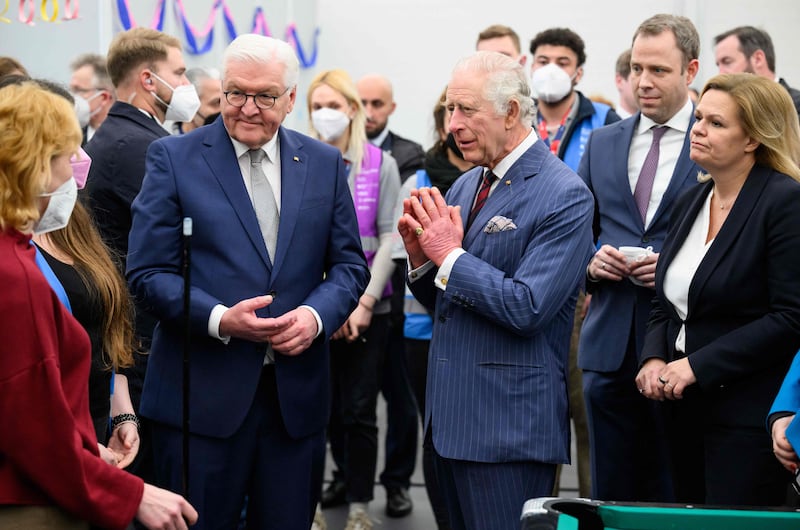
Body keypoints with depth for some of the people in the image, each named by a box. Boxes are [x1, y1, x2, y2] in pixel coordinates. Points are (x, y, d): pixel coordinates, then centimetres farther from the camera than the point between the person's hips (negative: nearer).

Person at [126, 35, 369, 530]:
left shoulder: (325, 163, 9)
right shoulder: (173, 157, 0)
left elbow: (350, 264, 10)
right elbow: (149, 271, -4)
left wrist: (316, 315, -11)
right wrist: (218, 318, -19)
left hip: (297, 394, 3)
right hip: (202, 394, -3)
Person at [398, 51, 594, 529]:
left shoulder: (564, 196, -13)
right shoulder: (465, 186, 13)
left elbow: (528, 309, -21)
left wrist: (450, 255, -16)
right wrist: (421, 252, -2)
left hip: (510, 423, -8)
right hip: (451, 414, 8)